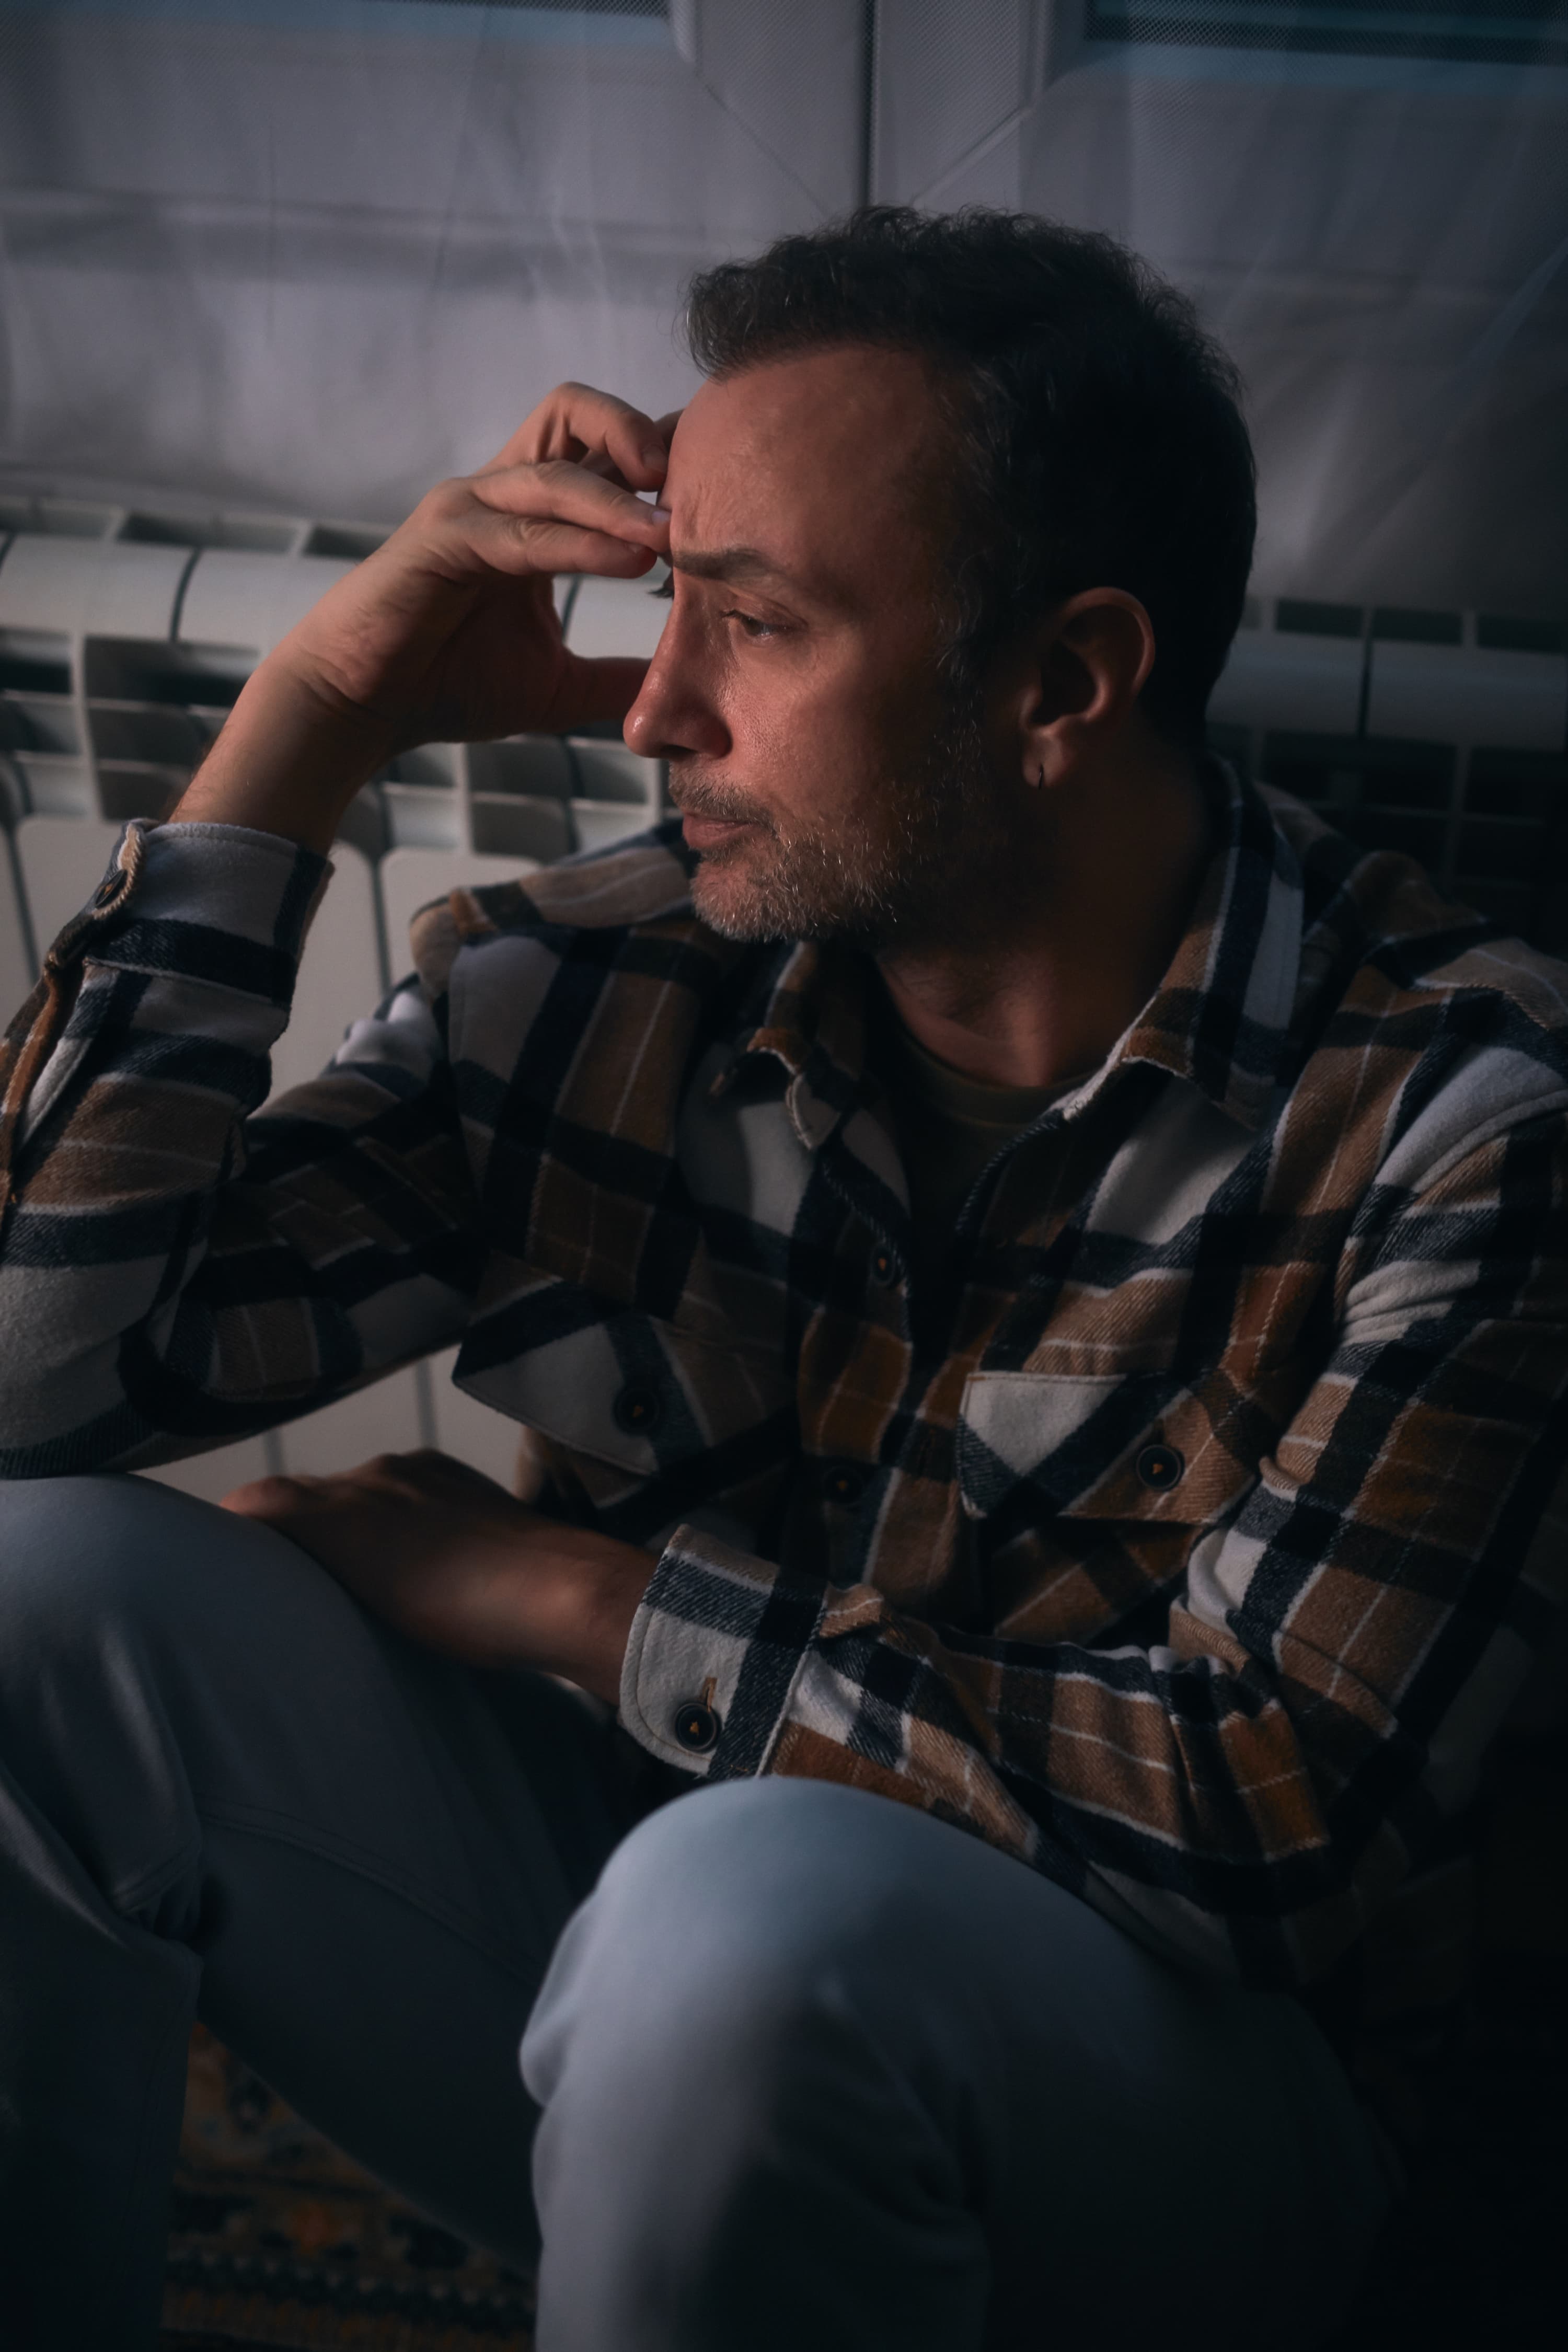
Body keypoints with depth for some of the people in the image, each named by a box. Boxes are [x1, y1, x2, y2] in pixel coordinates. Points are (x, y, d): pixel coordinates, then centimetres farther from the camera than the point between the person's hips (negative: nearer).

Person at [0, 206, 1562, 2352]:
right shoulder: (604, 991, -7)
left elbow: (1275, 1814, -22)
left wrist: (575, 1596, -16)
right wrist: (309, 719, -14)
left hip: (1154, 2088, -3)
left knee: (760, 1910, -36)